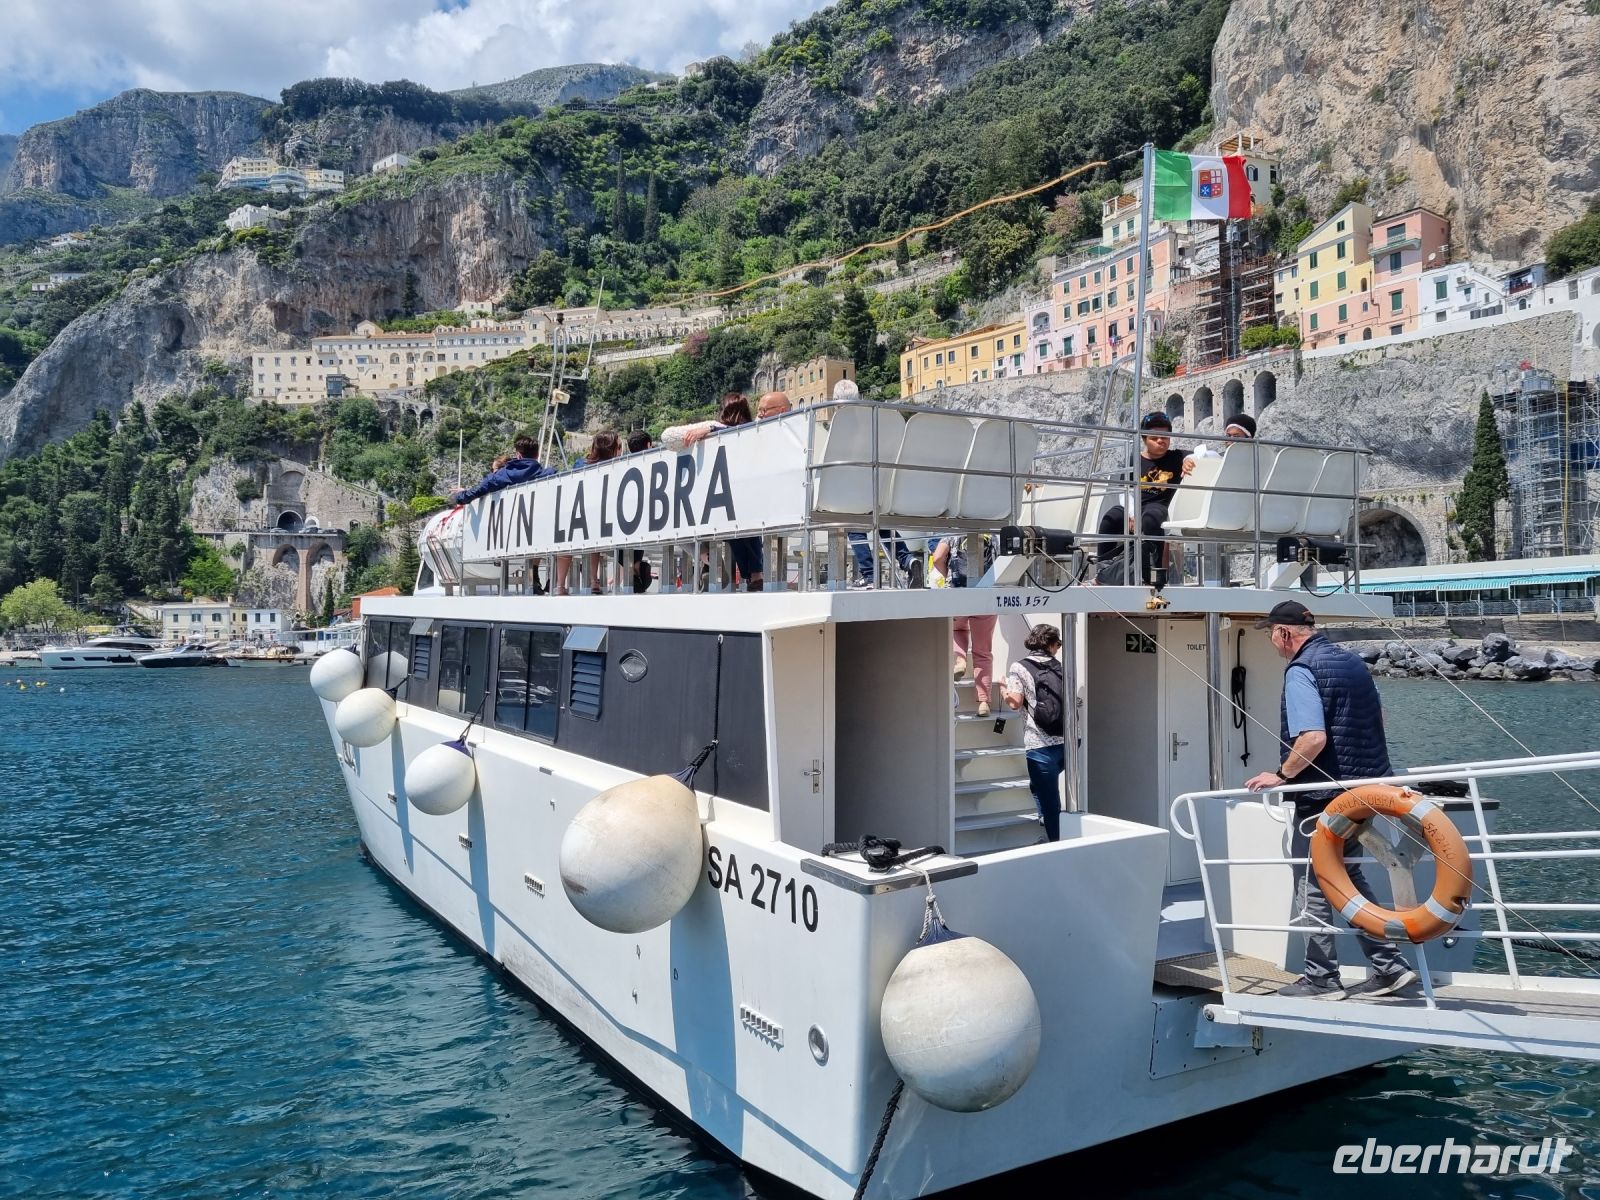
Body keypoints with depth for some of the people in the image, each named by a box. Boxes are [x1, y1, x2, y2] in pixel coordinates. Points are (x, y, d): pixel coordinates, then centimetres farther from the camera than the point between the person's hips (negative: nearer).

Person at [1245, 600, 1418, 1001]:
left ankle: (1322, 979, 11)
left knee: (1312, 888, 3)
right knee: (1349, 879, 20)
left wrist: (1280, 774, -16)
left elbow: (1313, 738, -28)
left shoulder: (1301, 671, -18)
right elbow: (1377, 717, 23)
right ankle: (1388, 965, 21)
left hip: (1322, 797, -9)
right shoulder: (1351, 660, 11)